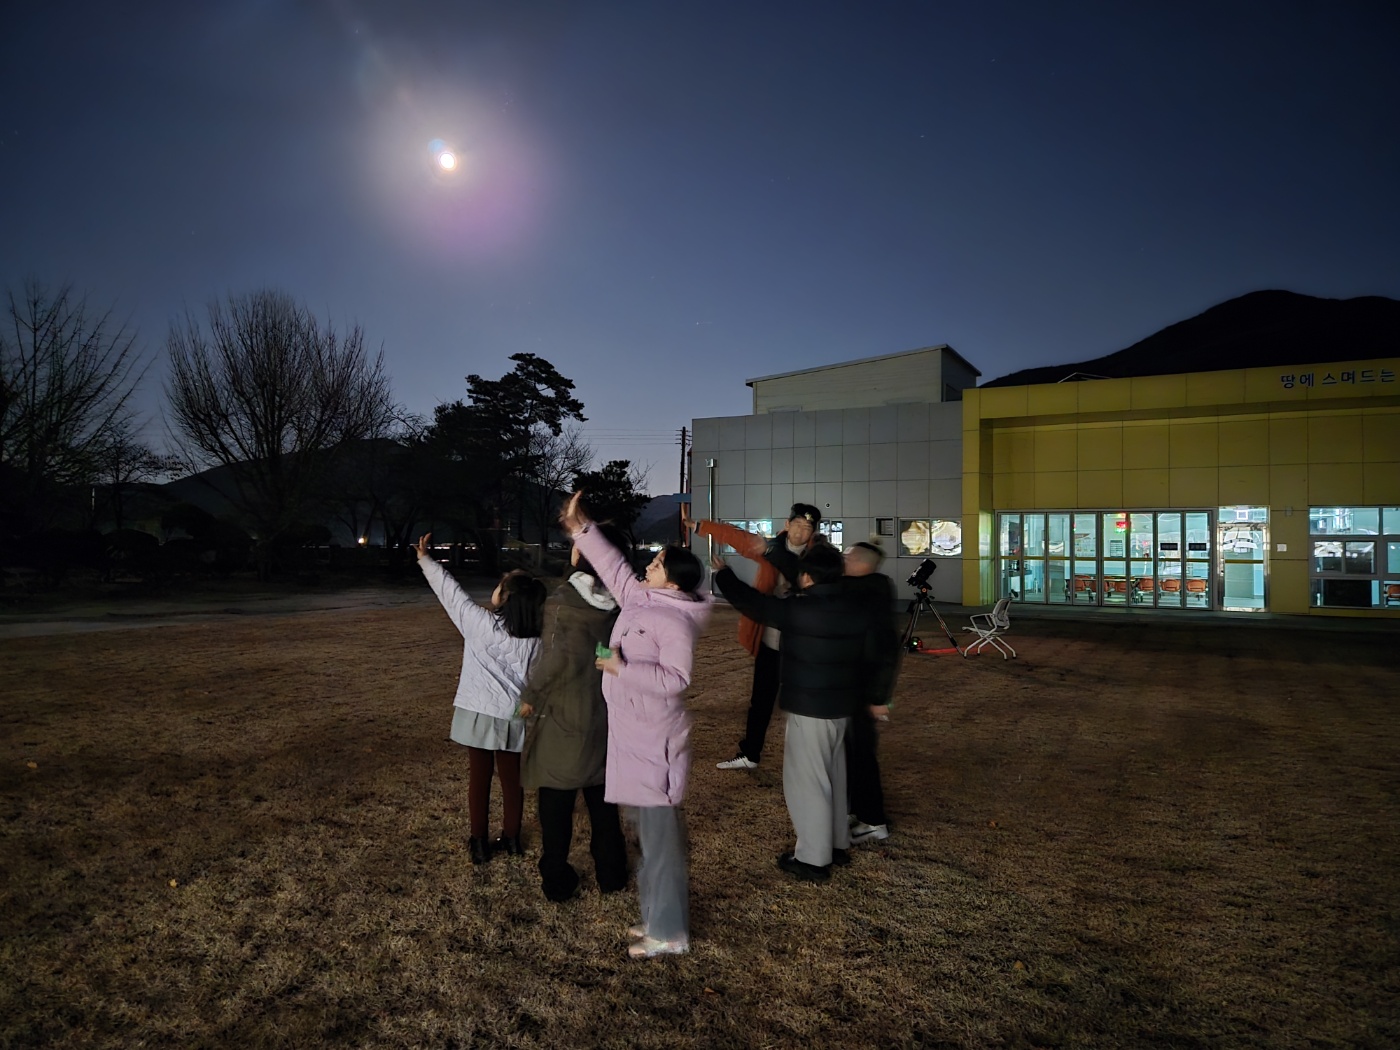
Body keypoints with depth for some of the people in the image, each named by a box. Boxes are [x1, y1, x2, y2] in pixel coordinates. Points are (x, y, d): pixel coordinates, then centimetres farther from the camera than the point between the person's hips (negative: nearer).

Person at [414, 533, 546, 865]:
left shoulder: (481, 624, -14)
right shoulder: (535, 638, -4)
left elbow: (452, 592, -6)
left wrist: (426, 559, 5)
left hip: (480, 713, -3)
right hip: (514, 716, 3)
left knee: (479, 778, 10)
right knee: (512, 778, 15)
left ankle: (479, 843, 20)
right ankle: (511, 838, 28)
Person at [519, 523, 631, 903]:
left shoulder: (566, 599, -20)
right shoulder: (618, 602, -3)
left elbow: (559, 657, -27)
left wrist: (530, 694, -13)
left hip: (563, 715, -5)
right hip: (604, 715, 5)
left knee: (556, 802, 11)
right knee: (601, 798, 19)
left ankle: (557, 879, 23)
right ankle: (611, 872, 29)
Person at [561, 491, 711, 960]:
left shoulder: (674, 621, -20)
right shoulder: (641, 599, 7)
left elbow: (675, 678, -27)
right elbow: (615, 567, 18)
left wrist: (623, 668, -23)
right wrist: (582, 530, 13)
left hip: (654, 738, -10)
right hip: (634, 733, 10)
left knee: (660, 835, 1)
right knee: (649, 830, 19)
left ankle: (669, 932, 13)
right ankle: (657, 915, 33)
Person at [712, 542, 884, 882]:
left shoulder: (797, 610, -21)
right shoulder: (857, 606, -2)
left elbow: (751, 601, -11)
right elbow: (871, 650, 9)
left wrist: (723, 573, 6)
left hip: (809, 706, -8)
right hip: (842, 703, 8)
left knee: (806, 778, 1)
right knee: (833, 774, 21)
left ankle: (813, 859, 8)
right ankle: (838, 843, 32)